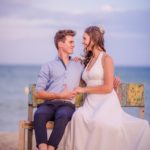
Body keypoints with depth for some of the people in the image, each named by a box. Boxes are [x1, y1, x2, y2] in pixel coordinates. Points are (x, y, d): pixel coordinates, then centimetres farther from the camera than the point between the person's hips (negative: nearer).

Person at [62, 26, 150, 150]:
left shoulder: (106, 58, 0)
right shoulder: (89, 60, 24)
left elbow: (108, 88, -8)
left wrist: (84, 89, -3)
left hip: (106, 102, -5)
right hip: (91, 103, 5)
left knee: (99, 122, -39)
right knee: (78, 116, -31)